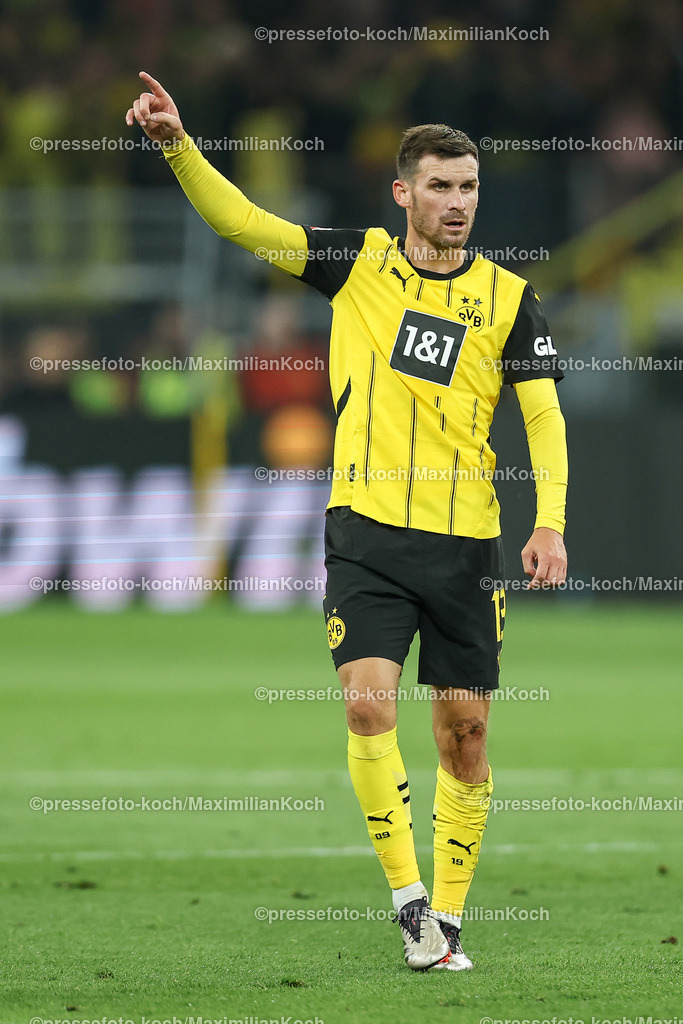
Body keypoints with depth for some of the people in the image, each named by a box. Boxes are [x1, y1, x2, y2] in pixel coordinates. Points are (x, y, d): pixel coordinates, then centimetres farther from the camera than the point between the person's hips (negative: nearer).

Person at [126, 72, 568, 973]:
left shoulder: (509, 297, 3)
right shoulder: (357, 263, 3)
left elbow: (544, 415, 4)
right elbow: (241, 222, -2)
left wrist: (550, 523, -9)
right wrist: (178, 145, -18)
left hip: (466, 540, 1)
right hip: (367, 532, -1)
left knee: (464, 731, 3)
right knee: (369, 705, -16)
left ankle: (448, 916, 15)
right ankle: (408, 897, -7)